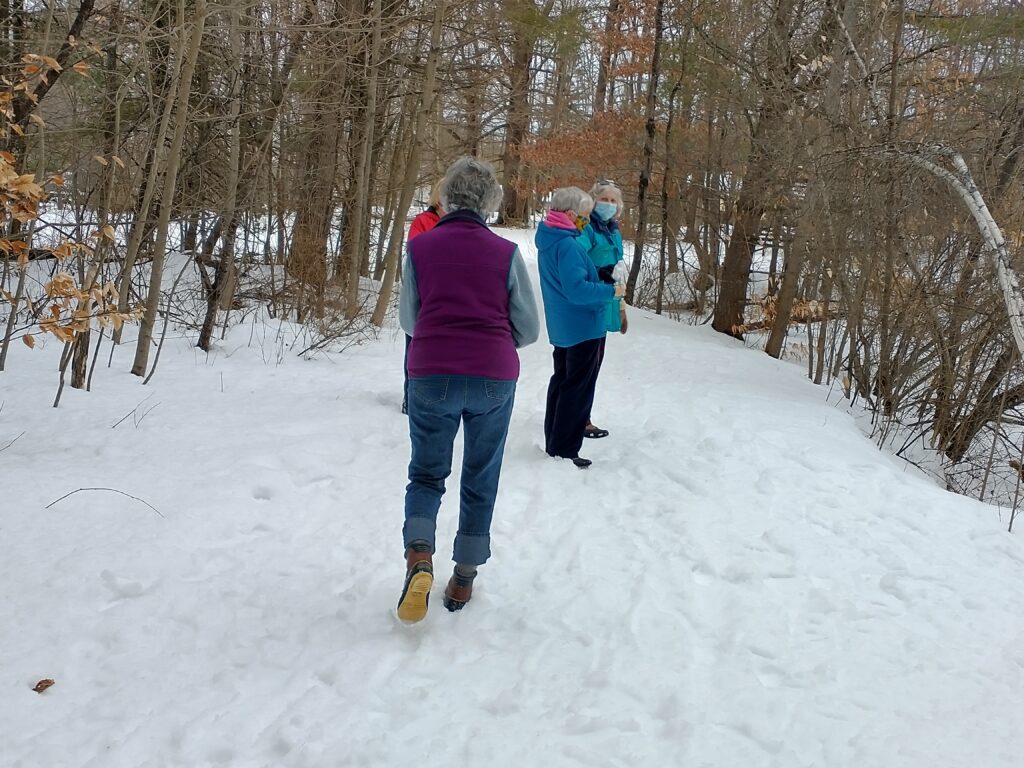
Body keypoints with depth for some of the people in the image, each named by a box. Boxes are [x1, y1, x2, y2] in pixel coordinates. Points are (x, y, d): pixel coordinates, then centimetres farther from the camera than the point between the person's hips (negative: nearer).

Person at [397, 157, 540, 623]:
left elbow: (408, 320, 8)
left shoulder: (420, 247, -1)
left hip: (431, 378, 0)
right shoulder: (505, 253, -3)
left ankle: (419, 556, -9)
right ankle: (464, 578, 22)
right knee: (481, 480, 15)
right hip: (494, 379, 0)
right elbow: (528, 329, 1)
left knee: (426, 473, 16)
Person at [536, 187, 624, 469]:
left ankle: (554, 442, 29)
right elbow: (576, 289, -27)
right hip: (582, 326, -10)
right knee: (578, 389, 0)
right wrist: (611, 292, -17)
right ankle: (564, 450, 5)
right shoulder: (568, 244, -23)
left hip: (561, 326, 10)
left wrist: (600, 278, 11)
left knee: (562, 381, 20)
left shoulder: (548, 239, 7)